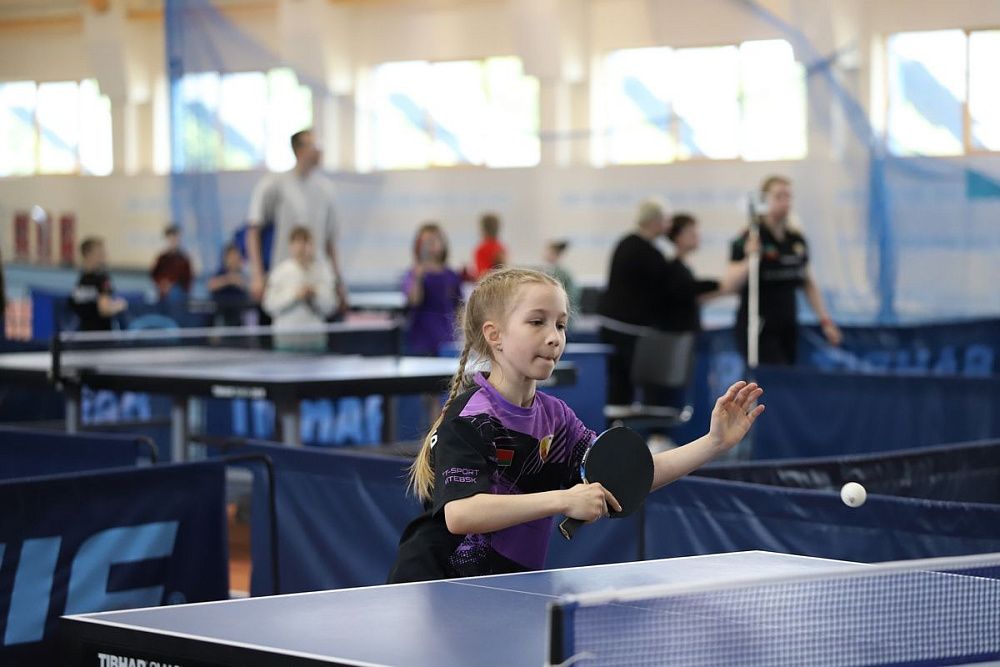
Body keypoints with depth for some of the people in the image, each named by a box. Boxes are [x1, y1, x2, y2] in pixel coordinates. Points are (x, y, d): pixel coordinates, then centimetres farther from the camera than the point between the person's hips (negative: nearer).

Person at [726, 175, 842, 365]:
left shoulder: (797, 240, 10)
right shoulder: (748, 239, -8)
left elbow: (808, 283, 19)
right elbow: (731, 281, -16)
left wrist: (825, 320, 14)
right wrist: (749, 262, -34)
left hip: (788, 328, 6)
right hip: (758, 329, -6)